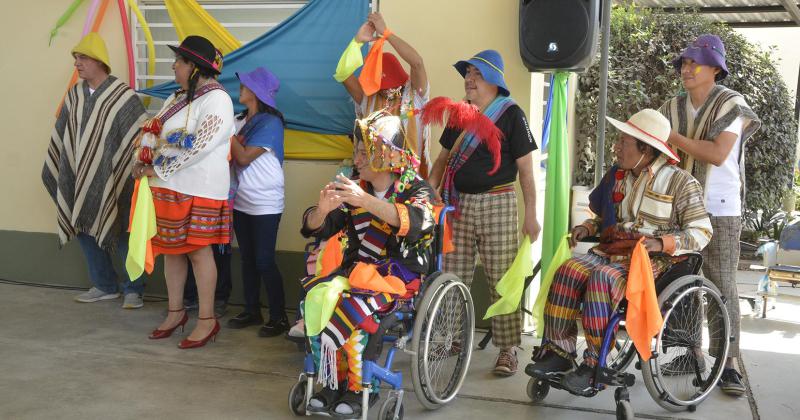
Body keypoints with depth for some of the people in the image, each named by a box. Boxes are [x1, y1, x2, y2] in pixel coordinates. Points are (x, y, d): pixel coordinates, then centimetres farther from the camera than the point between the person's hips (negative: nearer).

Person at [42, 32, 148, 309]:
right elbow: (61, 137, 14)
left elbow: (140, 138, -9)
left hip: (110, 180, -6)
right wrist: (55, 173, 14)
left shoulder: (123, 96, -10)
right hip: (79, 179, 6)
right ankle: (104, 285, 26)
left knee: (121, 234, 1)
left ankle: (133, 289, 14)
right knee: (86, 231, 12)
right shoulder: (74, 94, 7)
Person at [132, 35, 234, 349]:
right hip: (167, 186, 8)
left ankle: (207, 320, 7)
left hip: (197, 190, -8)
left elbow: (196, 146, -21)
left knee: (198, 250, -3)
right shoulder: (178, 98, 16)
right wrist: (143, 162, -3)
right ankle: (176, 312, 26)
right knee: (171, 249, 12)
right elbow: (153, 132, 16)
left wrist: (159, 168, -15)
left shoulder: (216, 100, -13)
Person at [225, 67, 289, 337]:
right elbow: (233, 156, 6)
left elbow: (244, 157, -17)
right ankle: (252, 310, 23)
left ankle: (279, 317, 3)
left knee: (264, 261, -6)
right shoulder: (243, 121, 10)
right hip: (242, 201, 8)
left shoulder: (269, 122, -12)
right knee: (247, 258, 12)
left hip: (264, 203, -8)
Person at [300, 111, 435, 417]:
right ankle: (333, 382, -7)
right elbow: (314, 229, 7)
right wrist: (322, 210, -17)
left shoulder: (415, 188, -2)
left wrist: (366, 202, -36)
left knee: (351, 307, -30)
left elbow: (416, 222, -26)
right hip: (358, 266, 5)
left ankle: (359, 388, -8)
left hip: (399, 272, -5)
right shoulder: (356, 189, 10)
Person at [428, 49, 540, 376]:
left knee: (502, 279, -3)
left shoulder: (510, 114, -4)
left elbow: (525, 167, -5)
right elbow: (444, 157, 19)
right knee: (452, 278, 5)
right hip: (459, 203, 5)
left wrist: (531, 214, -8)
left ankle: (507, 349, 6)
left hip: (497, 204, -5)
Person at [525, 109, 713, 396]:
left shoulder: (679, 181, -3)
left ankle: (596, 363, -26)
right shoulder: (618, 176, 17)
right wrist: (588, 227, 8)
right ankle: (559, 351, -19)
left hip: (654, 258, -6)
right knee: (568, 272, -23)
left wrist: (662, 243, -20)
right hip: (613, 249, 6)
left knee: (602, 278, -34)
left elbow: (701, 232, -5)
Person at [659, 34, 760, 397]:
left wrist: (672, 137, -16)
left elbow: (717, 154, -17)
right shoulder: (672, 108, 9)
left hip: (720, 211, -4)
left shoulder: (730, 103, -5)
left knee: (722, 287, -3)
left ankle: (728, 364, 1)